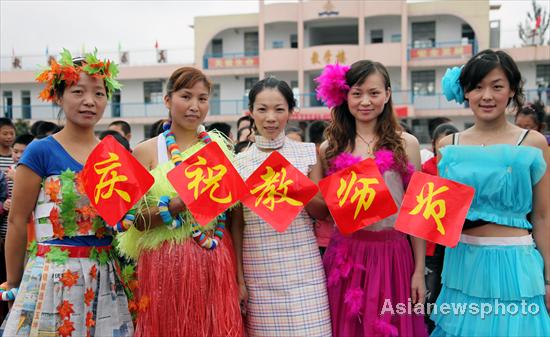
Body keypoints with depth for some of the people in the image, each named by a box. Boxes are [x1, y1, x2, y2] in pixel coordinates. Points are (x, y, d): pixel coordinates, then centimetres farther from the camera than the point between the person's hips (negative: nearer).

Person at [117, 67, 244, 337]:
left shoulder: (220, 146, 7)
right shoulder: (146, 151, -2)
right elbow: (137, 220, -8)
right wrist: (182, 201, -21)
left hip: (217, 262, 3)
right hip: (166, 263, -2)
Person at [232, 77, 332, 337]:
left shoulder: (307, 153, 3)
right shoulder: (239, 162, 3)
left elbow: (322, 212, 4)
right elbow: (237, 224, 5)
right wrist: (239, 278, 3)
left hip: (302, 264, 0)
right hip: (258, 267, 1)